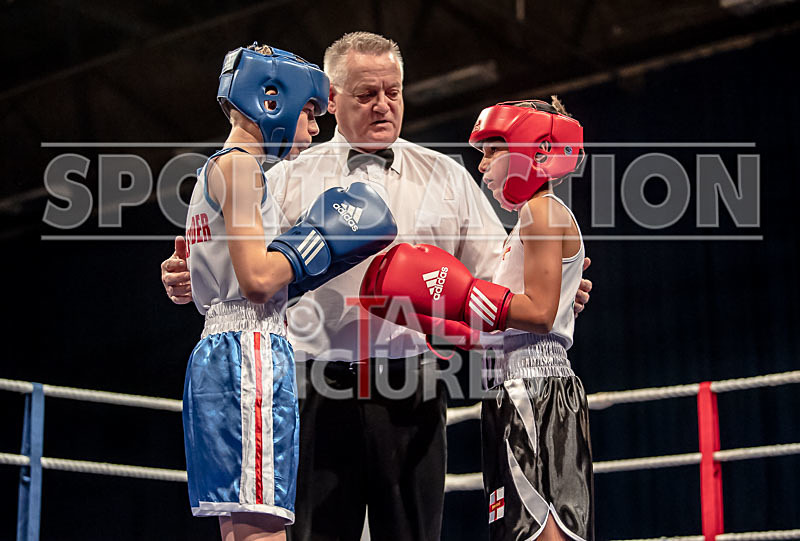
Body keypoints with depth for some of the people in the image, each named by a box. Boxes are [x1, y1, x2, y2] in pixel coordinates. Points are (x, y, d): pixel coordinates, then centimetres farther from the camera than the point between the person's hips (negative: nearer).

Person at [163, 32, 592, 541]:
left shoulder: (446, 178, 14)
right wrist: (191, 283, -12)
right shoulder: (289, 180, 11)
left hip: (411, 394, 1)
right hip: (316, 395, -1)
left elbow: (496, 275, 13)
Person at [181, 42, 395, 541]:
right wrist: (319, 241, -3)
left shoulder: (215, 172, 24)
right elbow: (257, 278, -17)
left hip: (220, 351, 11)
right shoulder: (238, 165, -6)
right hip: (249, 353, -11)